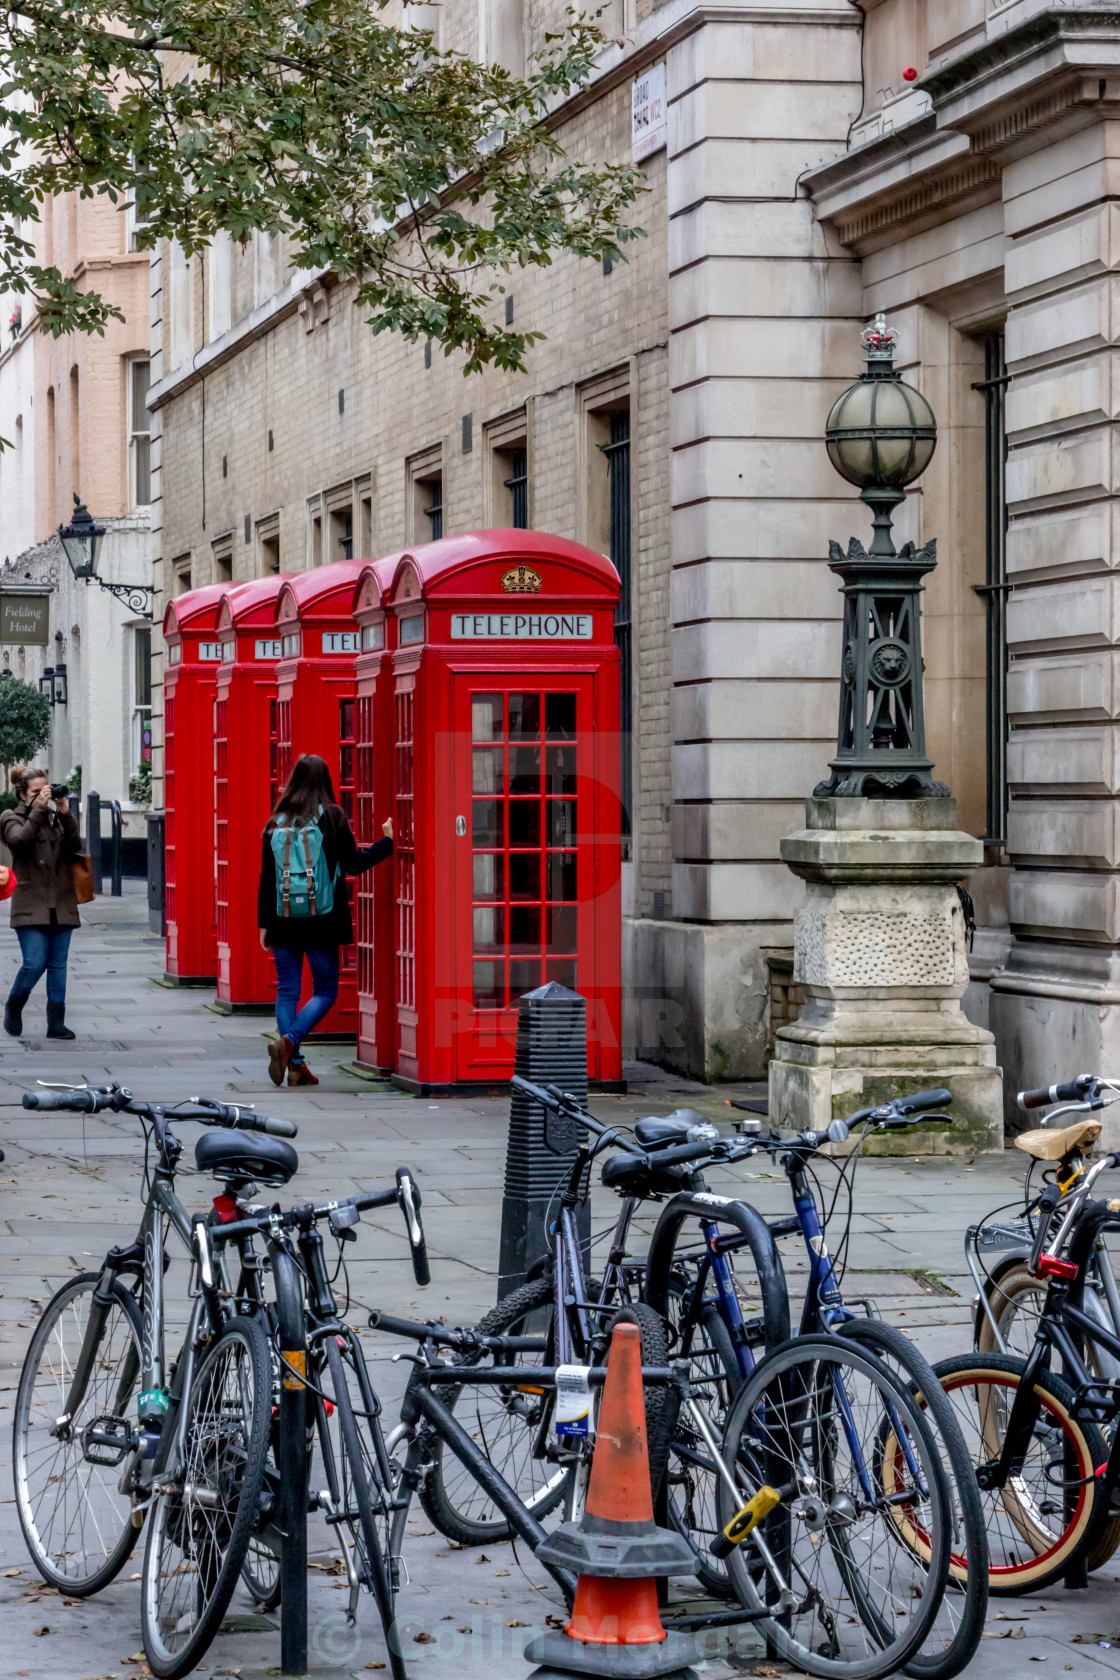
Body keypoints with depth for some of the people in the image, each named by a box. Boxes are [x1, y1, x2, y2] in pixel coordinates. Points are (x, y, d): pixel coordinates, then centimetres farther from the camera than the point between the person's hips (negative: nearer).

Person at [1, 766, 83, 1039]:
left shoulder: (55, 818, 15)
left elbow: (75, 846, 0)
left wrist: (65, 814, -9)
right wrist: (39, 809, -20)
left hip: (61, 904, 4)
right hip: (31, 905, -4)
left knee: (58, 964, 3)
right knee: (35, 963, -12)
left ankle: (56, 1023, 7)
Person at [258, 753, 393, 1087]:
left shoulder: (276, 823, 5)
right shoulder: (332, 818, -5)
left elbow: (267, 878, 7)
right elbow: (353, 864, -3)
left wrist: (264, 924, 13)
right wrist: (387, 842, 10)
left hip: (283, 920, 3)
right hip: (321, 921, -3)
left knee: (287, 991, 8)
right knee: (325, 991, 6)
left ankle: (295, 1065, 3)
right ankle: (288, 1041, -15)